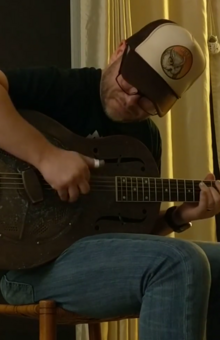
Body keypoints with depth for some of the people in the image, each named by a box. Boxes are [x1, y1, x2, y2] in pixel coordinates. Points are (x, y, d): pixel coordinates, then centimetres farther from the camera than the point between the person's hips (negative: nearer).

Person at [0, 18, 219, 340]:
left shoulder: (148, 137, 15)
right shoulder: (62, 88, -6)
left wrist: (177, 217, 1)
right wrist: (47, 155, -28)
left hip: (103, 251, 8)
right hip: (32, 260, -8)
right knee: (181, 264, -28)